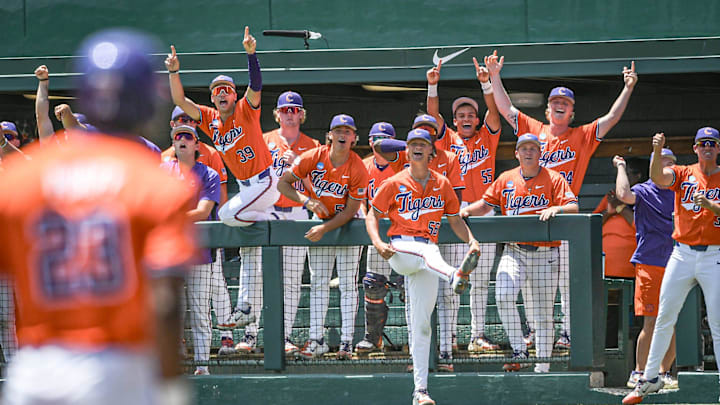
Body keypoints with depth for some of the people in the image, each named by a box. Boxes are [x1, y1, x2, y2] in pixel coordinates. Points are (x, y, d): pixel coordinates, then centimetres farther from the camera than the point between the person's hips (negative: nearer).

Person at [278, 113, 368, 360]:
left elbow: (350, 210, -17)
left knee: (348, 284, -4)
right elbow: (283, 183, -10)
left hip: (347, 224, -2)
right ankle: (316, 340, 0)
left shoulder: (358, 169, -20)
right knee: (318, 282, 0)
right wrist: (306, 200, -25)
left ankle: (346, 341, -4)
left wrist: (324, 229, -25)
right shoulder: (313, 158, -14)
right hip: (320, 221, 2)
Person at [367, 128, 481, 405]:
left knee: (421, 325, -3)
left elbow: (455, 220, 20)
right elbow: (372, 215, 8)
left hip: (428, 253, 2)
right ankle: (455, 276, -74)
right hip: (399, 250, -2)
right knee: (427, 251, -39)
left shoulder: (442, 184, 15)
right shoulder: (395, 184, 8)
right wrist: (377, 242, -11)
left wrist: (471, 240, 0)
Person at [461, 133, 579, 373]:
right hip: (513, 251, 2)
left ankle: (543, 365, 10)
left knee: (543, 312, 1)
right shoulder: (506, 180, 11)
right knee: (503, 295, -22)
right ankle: (518, 351, -10)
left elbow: (573, 208, -7)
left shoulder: (553, 179, 1)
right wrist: (467, 211, -1)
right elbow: (486, 203, 17)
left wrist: (556, 209, -27)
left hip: (544, 254, -2)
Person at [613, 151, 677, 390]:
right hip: (649, 264, -5)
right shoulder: (644, 191, 1)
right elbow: (624, 195, -20)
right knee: (651, 322, -9)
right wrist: (621, 167, -8)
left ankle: (664, 372, 16)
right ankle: (638, 374, 0)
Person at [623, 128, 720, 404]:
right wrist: (657, 151, -31)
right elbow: (658, 177, -14)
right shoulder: (683, 174, 7)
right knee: (664, 317, 2)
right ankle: (650, 378, 9)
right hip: (682, 254, 2)